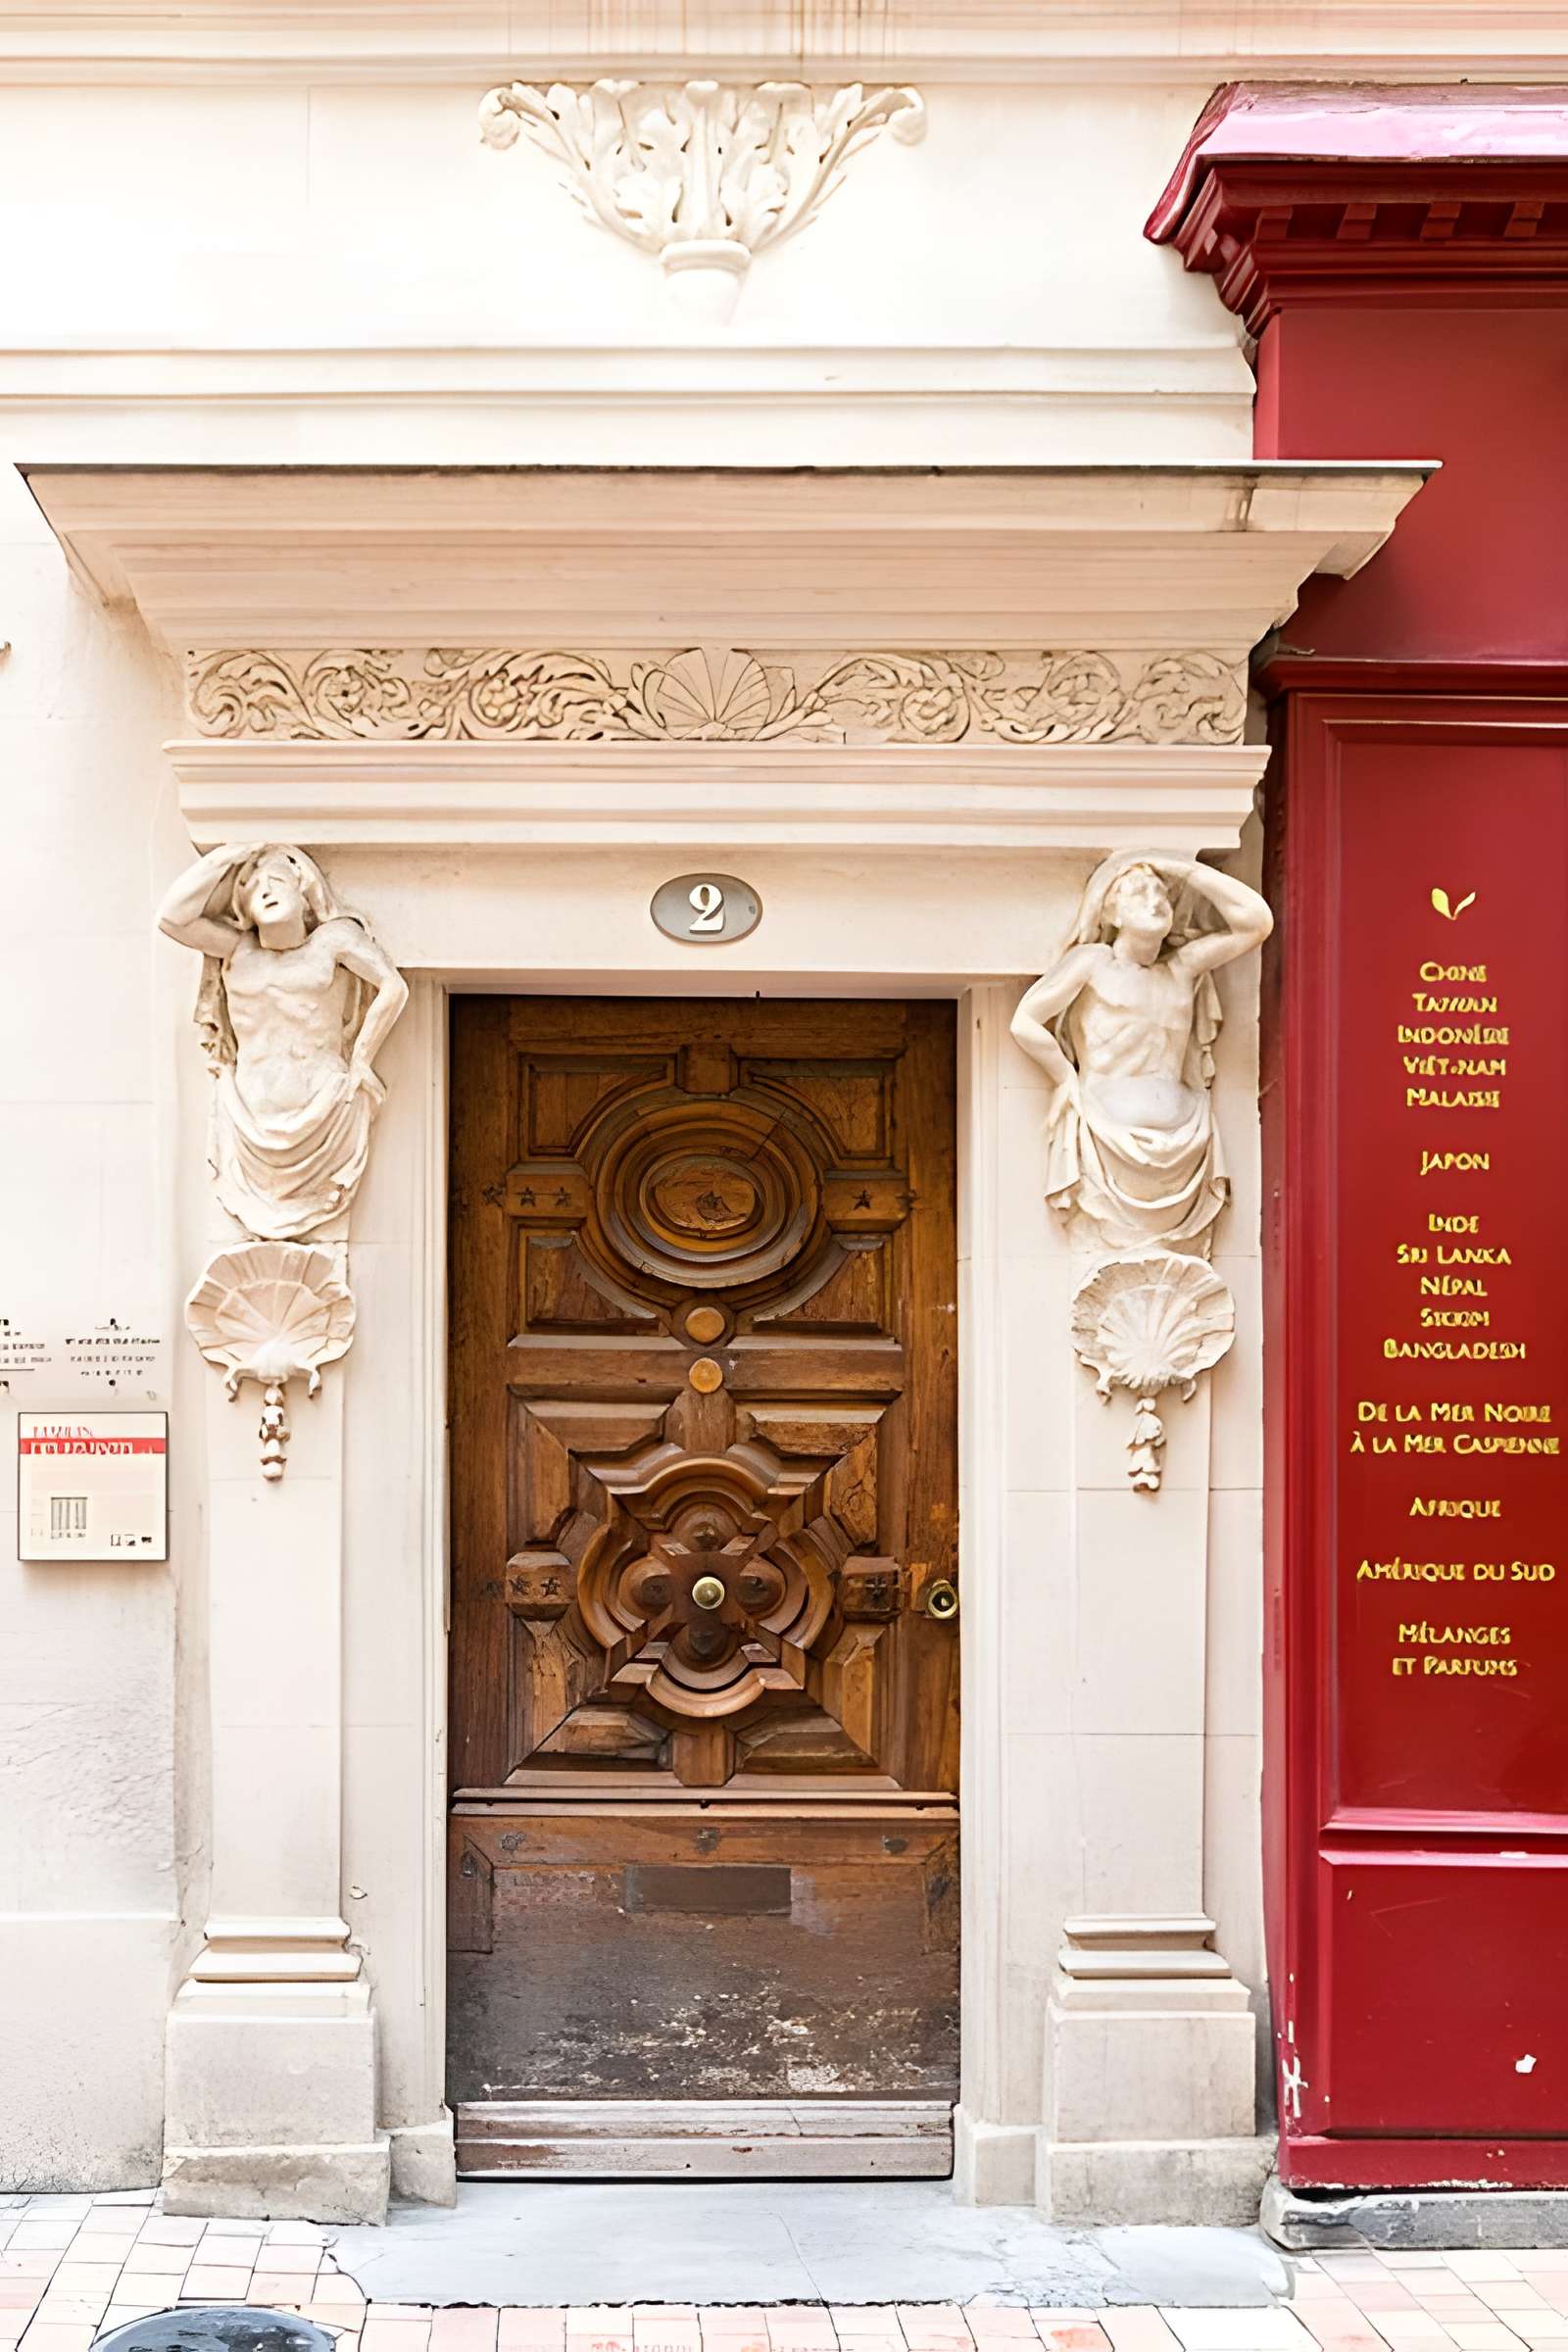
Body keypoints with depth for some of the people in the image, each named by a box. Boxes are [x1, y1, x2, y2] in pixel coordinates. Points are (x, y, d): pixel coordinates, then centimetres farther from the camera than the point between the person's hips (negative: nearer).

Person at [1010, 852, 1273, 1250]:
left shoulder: (1183, 967, 15)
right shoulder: (1093, 961, 6)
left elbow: (1257, 920, 8)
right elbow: (1025, 1023, 2)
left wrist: (1187, 872, 9)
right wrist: (1070, 1082, 5)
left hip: (1178, 1141, 3)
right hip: (1111, 1136, -3)